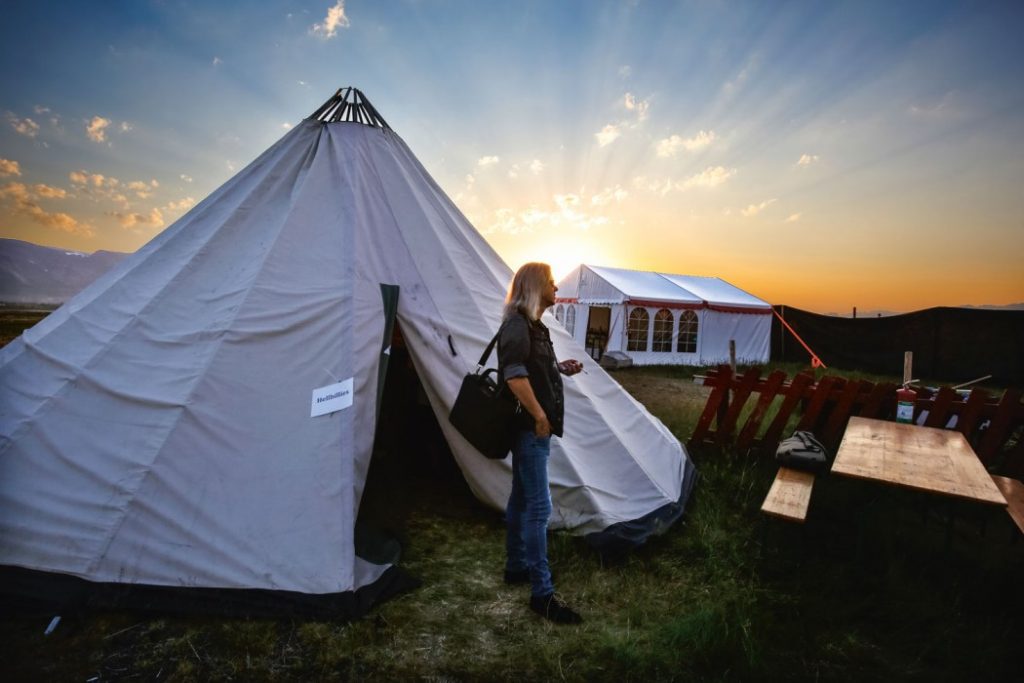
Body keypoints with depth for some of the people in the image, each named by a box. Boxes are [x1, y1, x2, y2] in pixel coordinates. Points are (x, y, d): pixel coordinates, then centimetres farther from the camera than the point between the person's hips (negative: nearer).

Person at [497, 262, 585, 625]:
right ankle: (542, 593, 3)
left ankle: (516, 566, 34)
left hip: (532, 428, 10)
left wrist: (559, 369, 9)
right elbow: (514, 374, -26)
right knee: (539, 506, -6)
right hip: (531, 427, -10)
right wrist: (539, 416, -22)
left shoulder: (532, 325, 16)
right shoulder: (518, 324, -15)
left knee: (522, 498, 19)